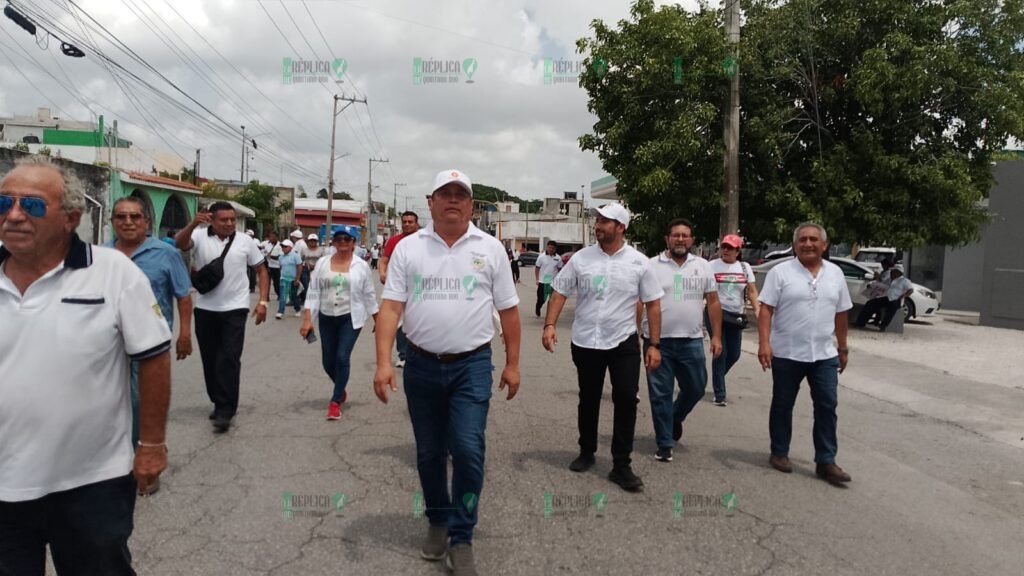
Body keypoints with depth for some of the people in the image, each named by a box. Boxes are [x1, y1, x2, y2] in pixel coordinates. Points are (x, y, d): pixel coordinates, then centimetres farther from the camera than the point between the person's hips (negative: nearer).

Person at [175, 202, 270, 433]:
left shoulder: (245, 241, -1)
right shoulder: (201, 236, -3)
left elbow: (261, 270, 5)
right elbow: (180, 244, -23)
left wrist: (263, 302, -3)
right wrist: (193, 224, -39)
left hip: (234, 309, -2)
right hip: (205, 309, 2)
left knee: (229, 360, -7)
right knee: (210, 360, 12)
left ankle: (225, 411, -2)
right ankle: (219, 403, 29)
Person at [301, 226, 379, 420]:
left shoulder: (361, 266, -3)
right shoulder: (322, 263, 2)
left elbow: (369, 296, 4)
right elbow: (313, 292, 1)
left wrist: (377, 320, 7)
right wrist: (307, 319, -5)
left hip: (351, 319, -3)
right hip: (326, 318, 3)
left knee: (342, 358, -12)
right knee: (328, 361, 10)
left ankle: (336, 401, 3)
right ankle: (341, 389, 39)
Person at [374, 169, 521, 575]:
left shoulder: (490, 248, 2)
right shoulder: (408, 248, 2)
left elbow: (508, 310, 4)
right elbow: (390, 306, -3)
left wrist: (512, 364, 2)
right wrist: (383, 362, -12)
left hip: (472, 366, -1)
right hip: (421, 366, 2)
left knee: (468, 450, -9)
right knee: (429, 453, 13)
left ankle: (461, 540, 8)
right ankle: (438, 521, 34)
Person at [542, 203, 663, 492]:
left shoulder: (639, 262, -3)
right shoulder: (581, 258, -1)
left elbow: (653, 304, 0)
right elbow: (560, 293, 3)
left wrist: (654, 344, -4)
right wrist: (550, 325, -11)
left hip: (624, 343, -1)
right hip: (585, 343, 1)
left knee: (627, 400, -4)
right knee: (588, 400, 14)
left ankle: (621, 466, 9)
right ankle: (587, 452, 34)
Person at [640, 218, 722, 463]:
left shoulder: (703, 266, 6)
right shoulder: (651, 266, -2)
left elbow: (713, 302, 9)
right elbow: (638, 302, -3)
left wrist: (716, 336, 3)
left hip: (691, 341, 3)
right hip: (657, 341, -2)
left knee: (696, 388, 13)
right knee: (660, 394, 5)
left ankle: (675, 418, 43)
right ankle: (664, 444, 17)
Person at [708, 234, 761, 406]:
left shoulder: (745, 267, 8)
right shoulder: (712, 266, -3)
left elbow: (752, 291, 5)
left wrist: (757, 309, -8)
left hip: (735, 316, 4)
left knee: (734, 354, 8)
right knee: (721, 353, -4)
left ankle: (716, 379, 35)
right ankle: (719, 395, 4)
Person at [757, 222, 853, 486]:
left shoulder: (835, 273, 7)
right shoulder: (780, 272, -7)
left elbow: (840, 314, 13)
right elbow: (766, 309, -11)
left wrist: (843, 348, 15)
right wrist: (764, 343, -20)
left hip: (825, 355, 3)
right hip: (786, 354, -3)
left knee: (827, 406, 2)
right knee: (782, 405, 9)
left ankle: (826, 462, 11)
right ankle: (779, 453, 24)